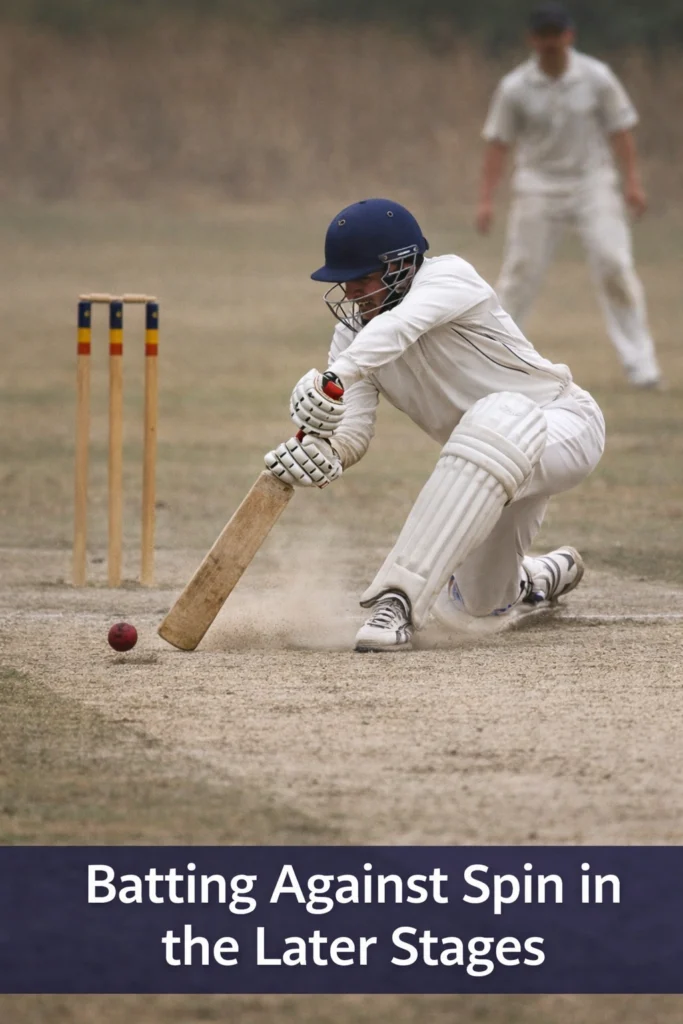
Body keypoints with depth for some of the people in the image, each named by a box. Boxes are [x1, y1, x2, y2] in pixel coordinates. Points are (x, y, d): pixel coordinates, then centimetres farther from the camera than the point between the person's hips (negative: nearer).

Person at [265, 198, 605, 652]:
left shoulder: (448, 276, -21)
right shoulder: (352, 336, -2)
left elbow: (398, 327, -43)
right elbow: (352, 433, -14)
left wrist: (334, 377, -61)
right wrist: (322, 453, -38)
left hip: (565, 423, -8)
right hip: (497, 467, 8)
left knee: (497, 415, -42)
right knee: (476, 604, 8)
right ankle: (545, 574, 46)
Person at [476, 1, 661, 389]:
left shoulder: (597, 78, -6)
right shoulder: (515, 88, -6)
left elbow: (620, 130, 0)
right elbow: (499, 143, -1)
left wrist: (633, 182, -6)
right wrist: (486, 200, -6)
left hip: (594, 183, 0)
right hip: (538, 186, 0)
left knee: (615, 266, -11)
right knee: (520, 273, 0)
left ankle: (640, 363, -8)